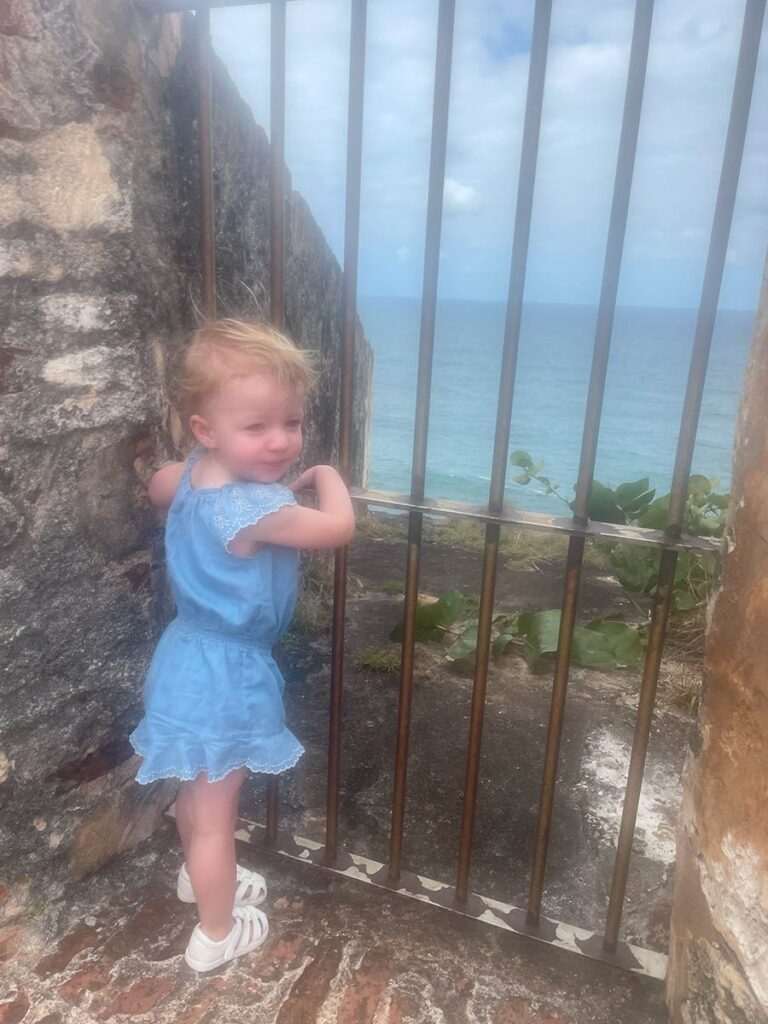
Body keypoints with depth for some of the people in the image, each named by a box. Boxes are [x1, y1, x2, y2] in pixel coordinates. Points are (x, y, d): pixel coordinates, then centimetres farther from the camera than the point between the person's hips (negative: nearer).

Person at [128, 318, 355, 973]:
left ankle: (202, 875, 56)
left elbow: (158, 489, 18)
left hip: (191, 654, 9)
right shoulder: (255, 508, -33)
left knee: (198, 790, 31)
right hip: (225, 674, -9)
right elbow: (339, 527, -26)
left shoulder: (196, 473, -5)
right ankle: (217, 933, 35)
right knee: (216, 814, 13)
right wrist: (326, 476, -6)